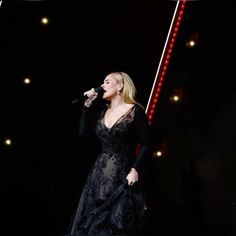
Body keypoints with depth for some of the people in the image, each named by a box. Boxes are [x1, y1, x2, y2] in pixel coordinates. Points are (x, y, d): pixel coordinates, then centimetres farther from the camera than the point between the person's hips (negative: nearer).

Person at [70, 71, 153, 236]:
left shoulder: (135, 111, -5)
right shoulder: (102, 113, 14)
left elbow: (146, 145, -8)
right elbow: (84, 132, 7)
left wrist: (135, 170, -18)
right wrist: (88, 105, 4)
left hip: (123, 175, -6)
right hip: (100, 174, 6)